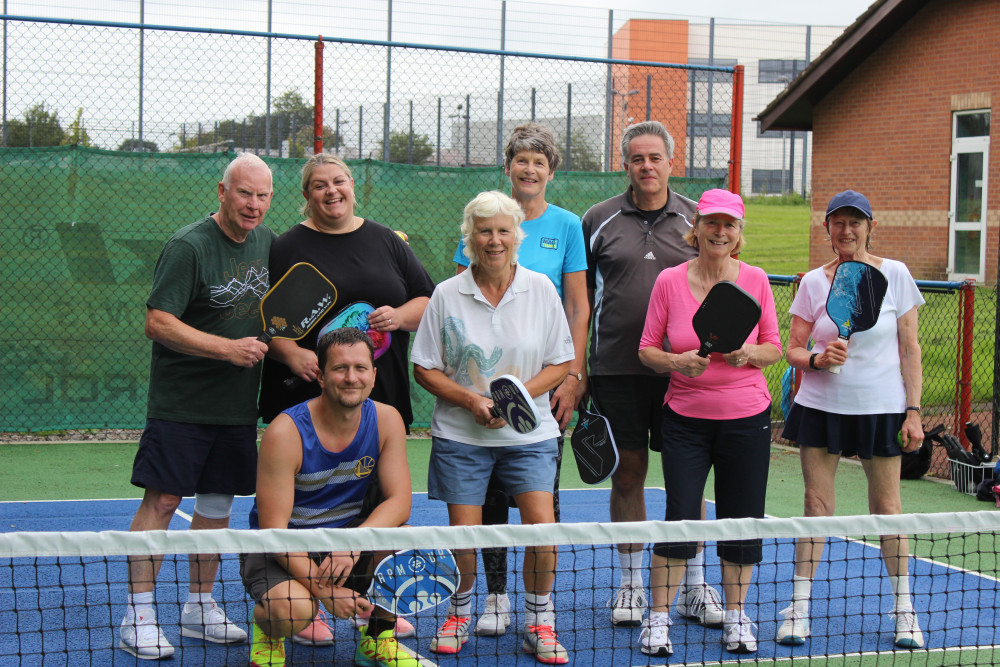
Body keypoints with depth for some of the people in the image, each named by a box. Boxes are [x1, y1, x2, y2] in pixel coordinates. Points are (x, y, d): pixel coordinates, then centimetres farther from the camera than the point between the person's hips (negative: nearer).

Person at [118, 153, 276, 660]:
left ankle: (200, 608, 21)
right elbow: (157, 323, -18)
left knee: (217, 502, 11)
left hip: (238, 405, 7)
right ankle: (138, 617, -2)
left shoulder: (266, 241, 9)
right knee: (162, 499, -8)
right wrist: (228, 347, -21)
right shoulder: (188, 247, -12)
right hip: (181, 403, -6)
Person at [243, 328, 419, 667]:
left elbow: (399, 501, -13)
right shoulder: (285, 432, -22)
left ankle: (378, 639, 1)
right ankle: (266, 629, 6)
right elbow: (273, 528, -23)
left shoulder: (386, 420, -8)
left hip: (348, 537, 4)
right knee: (293, 608, -35)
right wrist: (324, 590, -31)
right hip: (283, 549, -4)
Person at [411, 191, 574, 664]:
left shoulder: (540, 289, 1)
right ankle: (460, 613, 25)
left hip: (528, 432, 1)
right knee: (463, 532, -3)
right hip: (461, 435, 0)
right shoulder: (447, 295, -1)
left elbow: (560, 363, 4)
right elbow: (425, 369, 2)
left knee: (542, 524, -12)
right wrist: (472, 400, -13)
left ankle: (539, 624, 7)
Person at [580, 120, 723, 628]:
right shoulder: (599, 220, 5)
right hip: (617, 370, 0)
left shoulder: (696, 219, 7)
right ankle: (631, 585, 17)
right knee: (628, 472, 6)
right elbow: (582, 296, 8)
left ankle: (694, 586, 15)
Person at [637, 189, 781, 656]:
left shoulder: (755, 280, 0)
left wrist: (748, 353, -15)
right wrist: (677, 362, -18)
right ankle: (658, 618, 9)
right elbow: (647, 348, 2)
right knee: (679, 520, -5)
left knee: (742, 521, 6)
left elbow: (773, 348, 6)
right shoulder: (669, 281, -3)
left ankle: (736, 617, 22)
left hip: (747, 417, 1)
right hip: (686, 418, -1)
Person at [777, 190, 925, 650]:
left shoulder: (894, 274, -1)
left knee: (886, 508, 3)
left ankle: (904, 609, 15)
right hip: (821, 405, 1)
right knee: (816, 504, 1)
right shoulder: (813, 282, 3)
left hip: (881, 408, -1)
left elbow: (909, 349, 0)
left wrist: (913, 411, -5)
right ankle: (799, 608, 8)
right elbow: (792, 350, 4)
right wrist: (818, 359, -18)